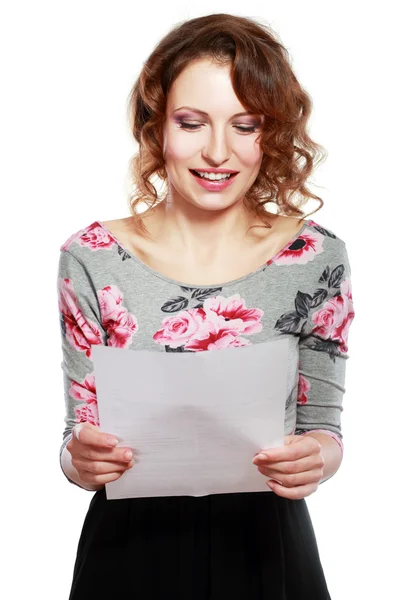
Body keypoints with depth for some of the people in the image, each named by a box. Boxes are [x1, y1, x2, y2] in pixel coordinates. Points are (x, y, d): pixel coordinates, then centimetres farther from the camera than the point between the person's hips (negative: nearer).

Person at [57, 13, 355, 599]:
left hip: (268, 549, 1)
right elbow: (79, 434, -2)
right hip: (130, 548, 0)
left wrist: (320, 457, -22)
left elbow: (323, 425, 0)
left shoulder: (317, 258, -8)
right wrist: (81, 460, -24)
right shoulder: (92, 258, -9)